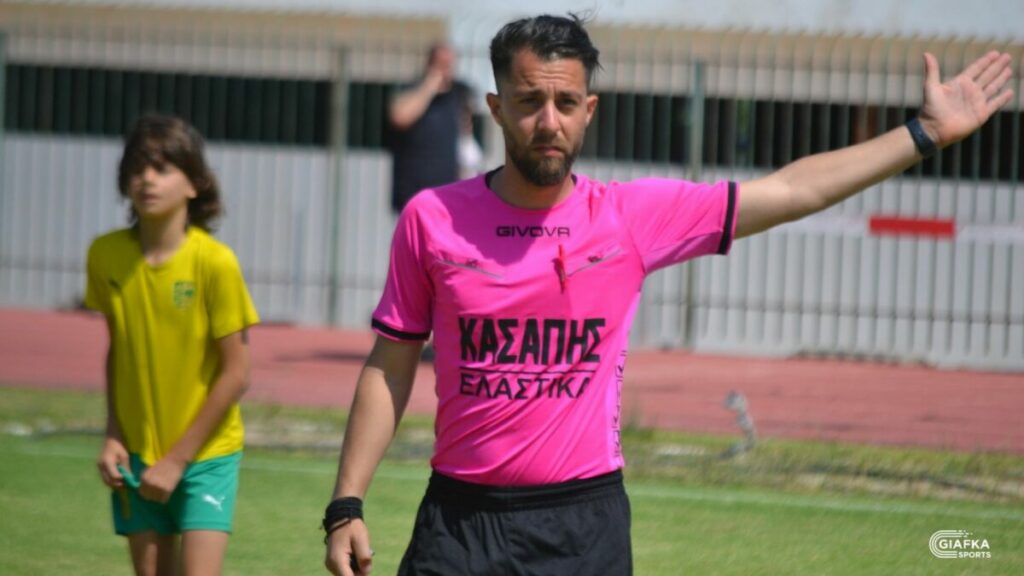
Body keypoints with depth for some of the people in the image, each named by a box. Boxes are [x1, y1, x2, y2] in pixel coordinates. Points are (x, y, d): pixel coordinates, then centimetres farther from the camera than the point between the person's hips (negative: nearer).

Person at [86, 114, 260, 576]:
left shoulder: (214, 262, -16)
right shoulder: (106, 256, -4)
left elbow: (235, 373, -12)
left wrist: (179, 459, -11)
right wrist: (113, 437, 0)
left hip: (205, 453, -4)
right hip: (136, 456, 4)